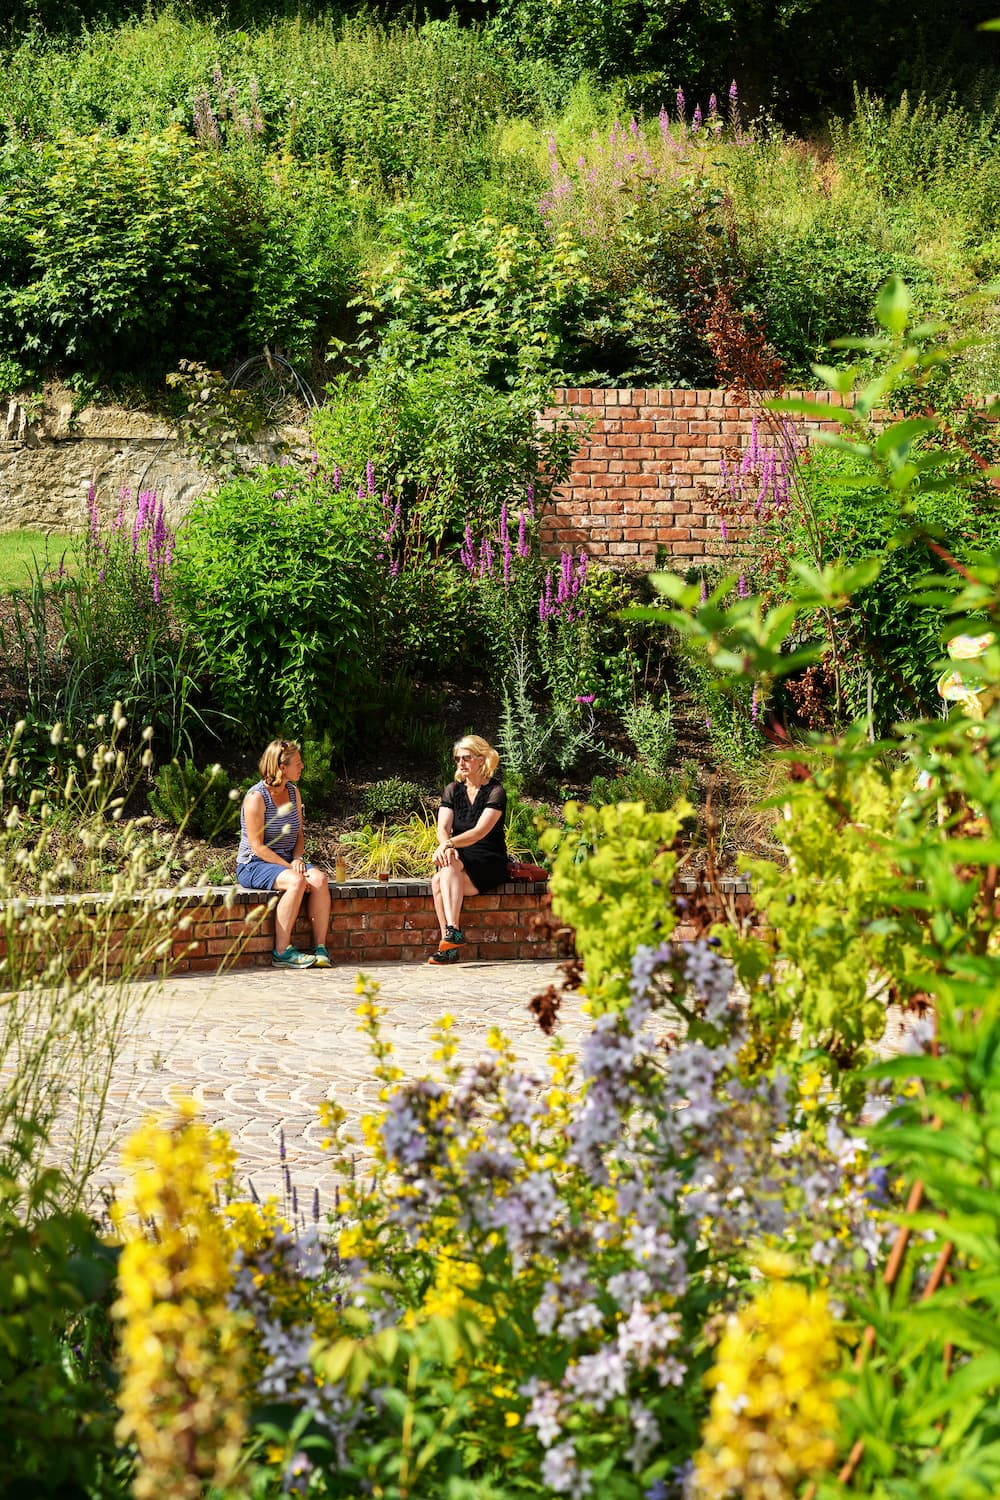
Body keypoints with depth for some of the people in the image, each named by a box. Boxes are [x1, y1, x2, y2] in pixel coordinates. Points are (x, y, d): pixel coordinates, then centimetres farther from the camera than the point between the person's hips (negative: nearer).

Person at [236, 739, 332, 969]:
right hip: (254, 865, -7)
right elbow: (258, 847, -16)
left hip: (287, 862, 7)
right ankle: (282, 952, -29)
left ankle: (320, 948, -25)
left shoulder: (293, 792, 10)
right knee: (296, 882, -35)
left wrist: (298, 859, -5)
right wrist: (289, 868, -22)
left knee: (320, 879, -24)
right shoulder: (257, 797, -14)